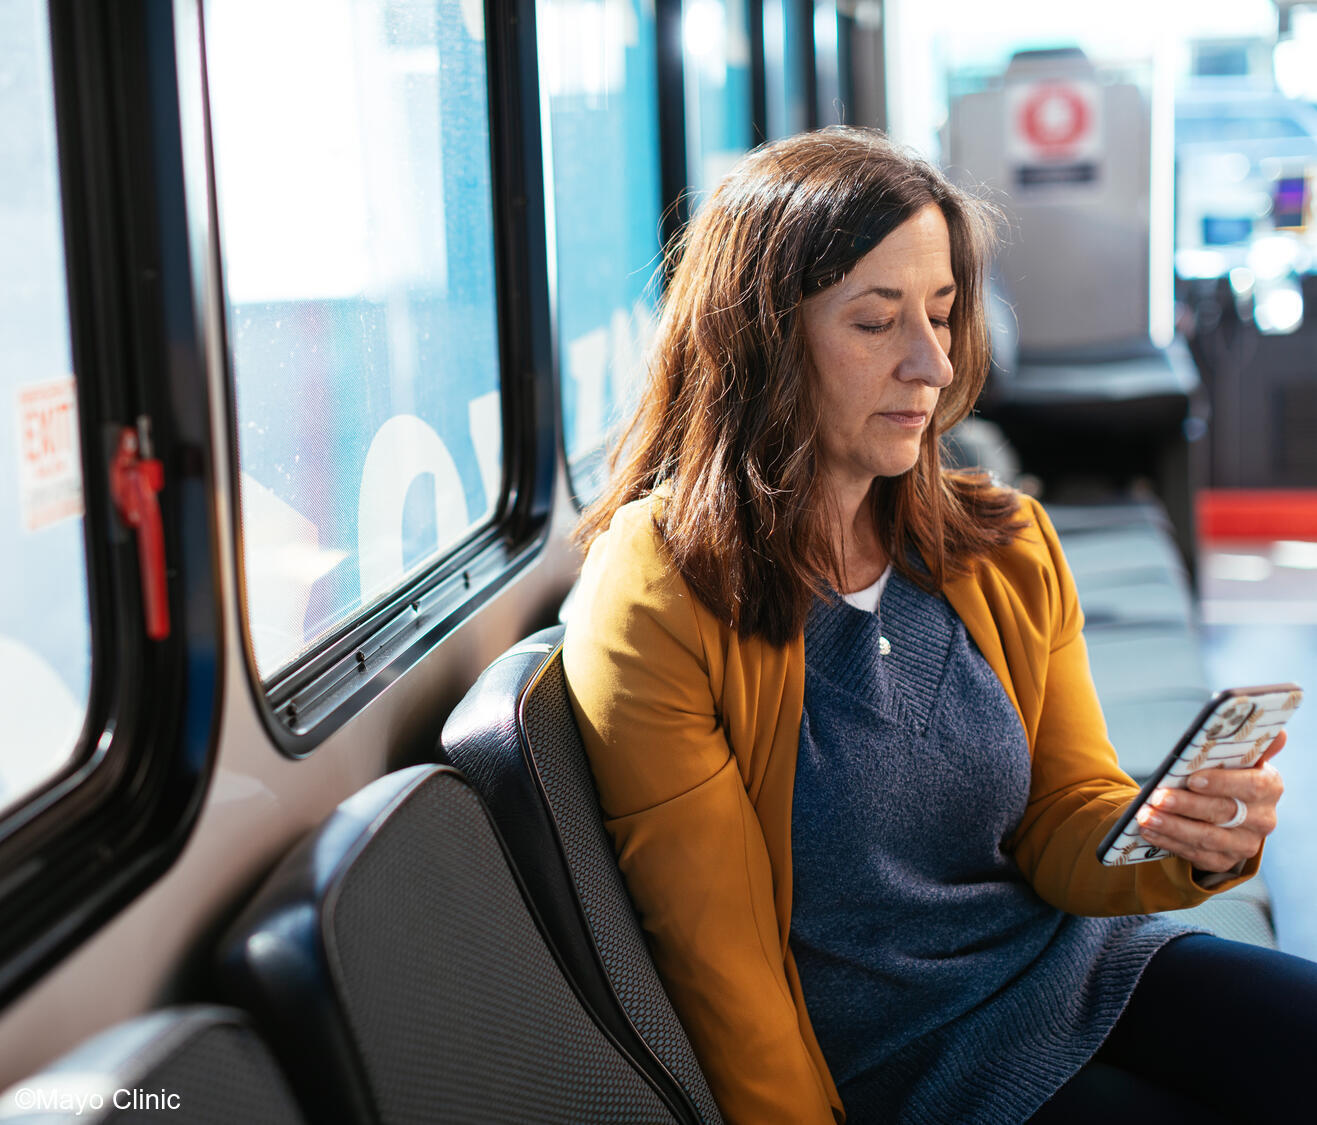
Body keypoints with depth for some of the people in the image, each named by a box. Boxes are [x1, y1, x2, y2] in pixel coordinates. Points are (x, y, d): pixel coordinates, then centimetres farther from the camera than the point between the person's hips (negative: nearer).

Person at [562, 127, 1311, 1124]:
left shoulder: (1008, 549, 3)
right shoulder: (652, 608, -15)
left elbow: (1065, 819, 5)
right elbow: (721, 964, -11)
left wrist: (1187, 841, -15)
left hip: (1083, 966, 6)